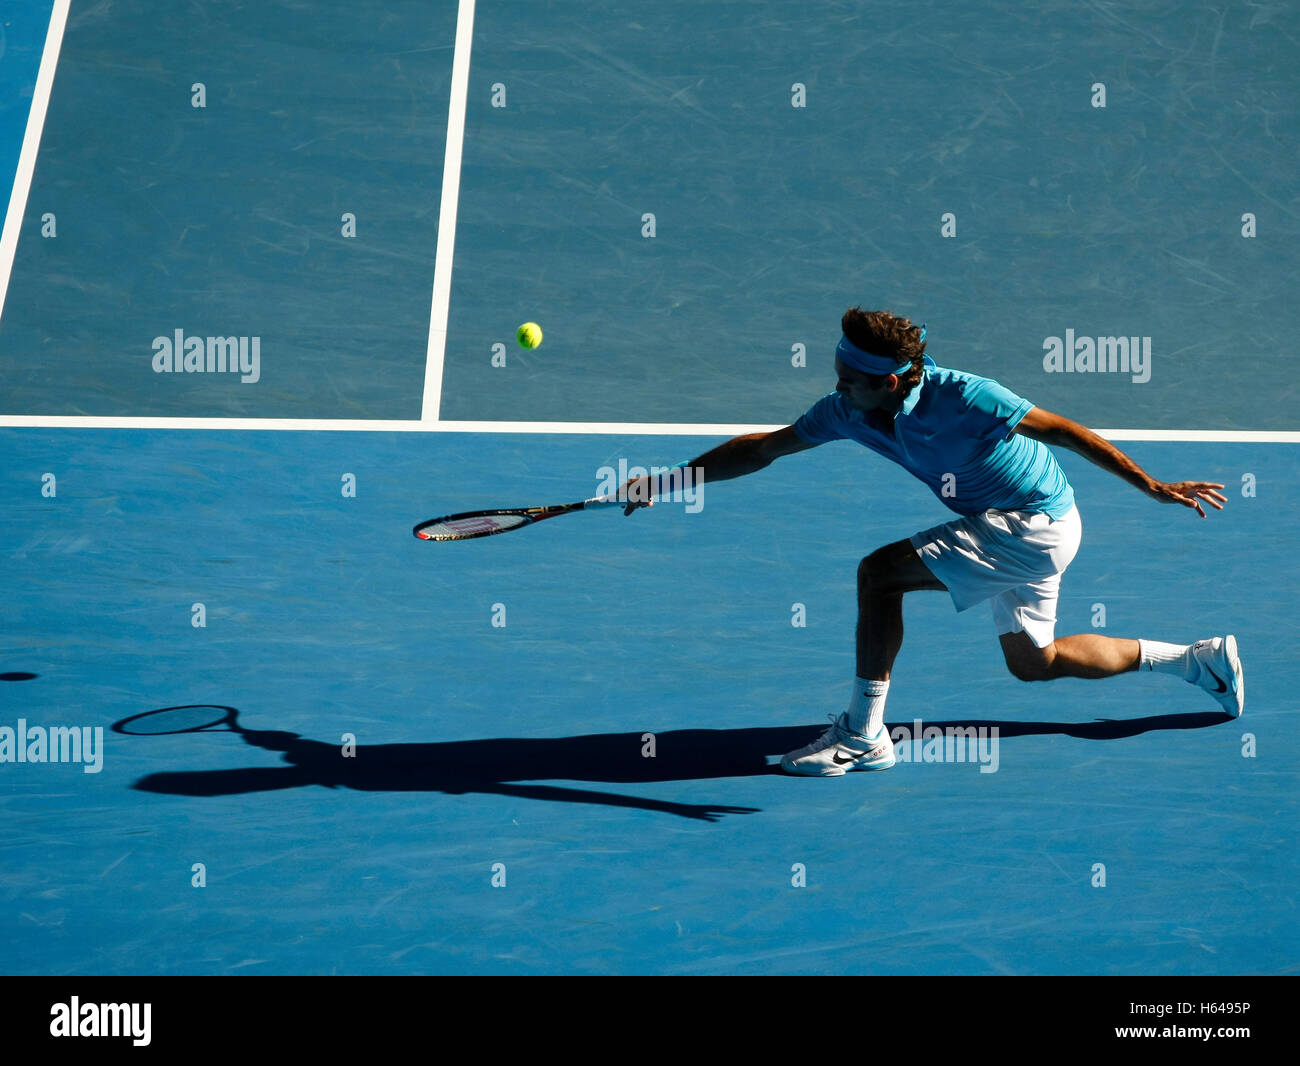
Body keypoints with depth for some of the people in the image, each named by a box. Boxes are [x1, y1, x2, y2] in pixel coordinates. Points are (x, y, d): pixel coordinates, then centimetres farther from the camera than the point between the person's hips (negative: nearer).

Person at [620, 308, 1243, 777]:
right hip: (1021, 529, 9)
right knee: (1032, 661, 21)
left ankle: (864, 736, -10)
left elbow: (1065, 432, -24)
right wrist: (666, 482, -5)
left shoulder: (959, 399, -28)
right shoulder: (848, 412, -8)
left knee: (880, 573, -19)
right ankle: (1199, 659, 31)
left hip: (1034, 527, -9)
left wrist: (1153, 488, -27)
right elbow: (764, 447, 0)